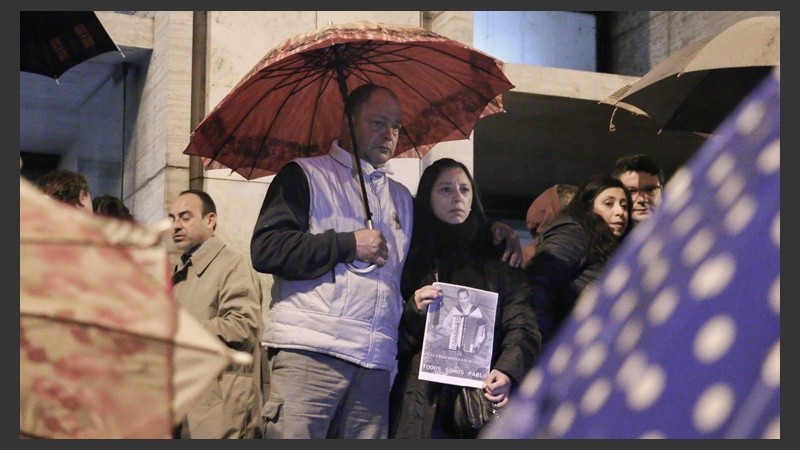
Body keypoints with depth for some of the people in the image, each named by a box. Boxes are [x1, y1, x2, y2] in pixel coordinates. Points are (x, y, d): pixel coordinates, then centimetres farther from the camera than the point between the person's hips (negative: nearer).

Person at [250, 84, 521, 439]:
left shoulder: (402, 198, 26)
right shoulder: (305, 176, 8)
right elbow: (266, 250, -6)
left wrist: (495, 233, 19)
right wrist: (349, 245, -5)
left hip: (375, 365, 5)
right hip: (308, 355, -5)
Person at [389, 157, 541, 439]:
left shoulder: (496, 258, 14)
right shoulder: (410, 256, 12)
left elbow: (522, 326, 2)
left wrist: (508, 371, -15)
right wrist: (413, 311, -11)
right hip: (423, 402, 0)